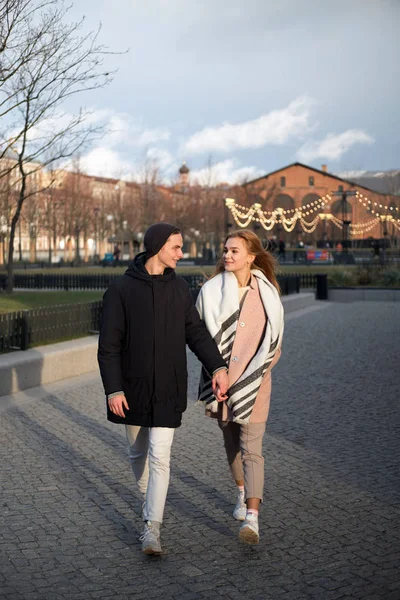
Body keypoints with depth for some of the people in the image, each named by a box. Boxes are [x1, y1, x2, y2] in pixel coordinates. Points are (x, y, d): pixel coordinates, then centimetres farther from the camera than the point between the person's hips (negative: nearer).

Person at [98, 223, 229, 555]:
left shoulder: (179, 288, 2)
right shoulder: (121, 289, -9)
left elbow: (196, 331, 2)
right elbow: (109, 344, -8)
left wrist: (218, 366, -13)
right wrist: (113, 389, -14)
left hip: (168, 390, 1)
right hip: (133, 388, -1)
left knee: (160, 457, -6)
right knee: (138, 453, 15)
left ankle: (152, 529, -2)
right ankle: (150, 500, 40)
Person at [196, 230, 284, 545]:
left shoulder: (266, 293, -2)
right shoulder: (212, 290, -3)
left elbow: (274, 341, 6)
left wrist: (255, 373, -1)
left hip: (254, 382, -2)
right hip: (221, 379, 2)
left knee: (251, 448, -7)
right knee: (231, 441, 17)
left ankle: (252, 517, -11)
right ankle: (243, 492, 41)